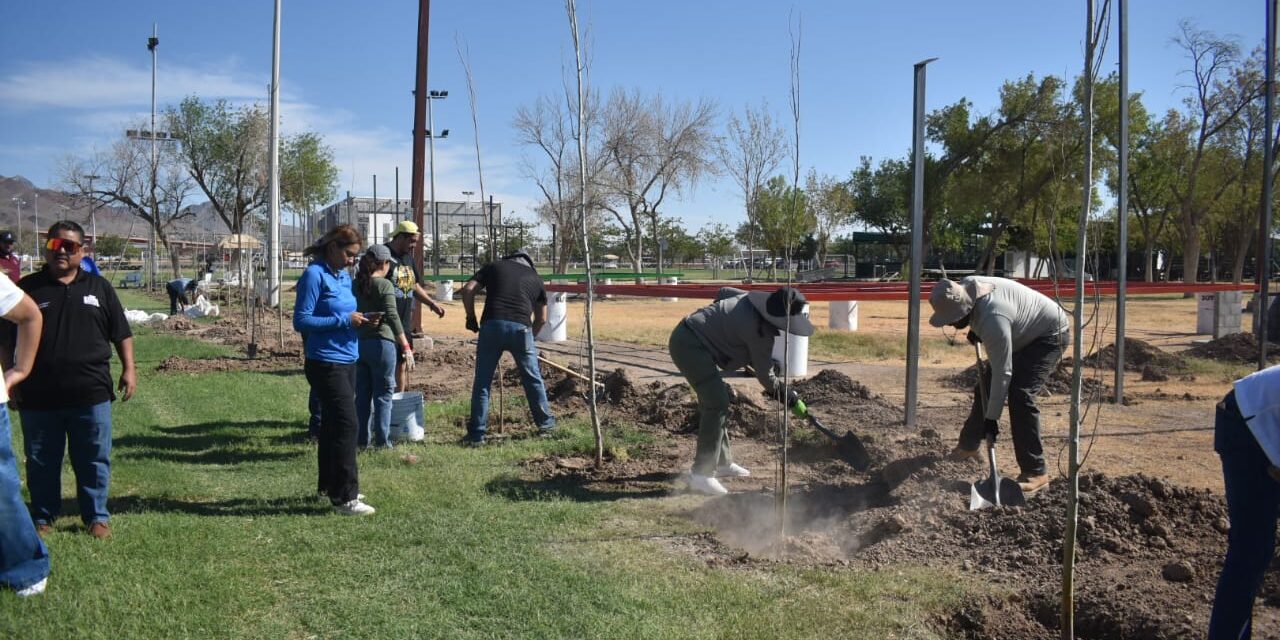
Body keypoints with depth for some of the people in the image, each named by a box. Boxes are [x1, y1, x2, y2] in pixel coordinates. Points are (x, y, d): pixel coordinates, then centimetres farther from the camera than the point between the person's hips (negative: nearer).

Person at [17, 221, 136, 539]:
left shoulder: (99, 287, 6)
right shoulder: (28, 288, 2)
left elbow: (121, 333, 8)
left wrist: (129, 369, 1)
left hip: (91, 394, 0)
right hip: (39, 396, 0)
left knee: (94, 460, 8)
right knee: (41, 462, 12)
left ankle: (96, 517, 20)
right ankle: (42, 517, 28)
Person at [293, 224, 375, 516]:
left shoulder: (344, 276, 11)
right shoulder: (314, 275, -13)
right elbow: (301, 321, -17)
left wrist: (359, 318, -2)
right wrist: (344, 320, -19)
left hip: (347, 360, 9)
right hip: (326, 363, -9)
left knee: (333, 424, 16)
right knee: (346, 424, -10)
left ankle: (329, 485, 28)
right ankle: (345, 497, -4)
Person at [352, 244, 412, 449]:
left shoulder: (355, 285, 8)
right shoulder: (384, 285, -10)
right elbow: (392, 316, -18)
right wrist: (406, 347, -19)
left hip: (358, 343, 6)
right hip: (381, 342, -6)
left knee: (362, 394, 13)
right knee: (383, 394, 3)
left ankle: (362, 439, 18)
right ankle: (382, 441, 5)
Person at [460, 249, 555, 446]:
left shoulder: (494, 266, 20)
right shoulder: (535, 278, 23)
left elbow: (468, 290, 7)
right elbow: (541, 319, 27)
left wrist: (471, 317, 17)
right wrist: (531, 334, 42)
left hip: (492, 325, -1)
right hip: (521, 328, 1)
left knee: (482, 382, 8)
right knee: (533, 379, 18)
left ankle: (476, 435, 9)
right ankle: (546, 424, 31)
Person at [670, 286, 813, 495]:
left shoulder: (750, 299, 6)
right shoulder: (762, 332, -17)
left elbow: (722, 292, 24)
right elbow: (765, 377, -8)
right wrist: (792, 400, 3)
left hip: (686, 335, 11)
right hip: (690, 344, -11)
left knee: (714, 401, 17)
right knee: (717, 403, -13)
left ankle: (722, 462, 27)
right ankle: (701, 474, -12)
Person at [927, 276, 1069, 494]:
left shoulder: (993, 319, -40)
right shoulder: (965, 287, -15)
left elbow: (1002, 373, -35)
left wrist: (992, 417, -31)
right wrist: (975, 330, 0)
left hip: (1048, 335, -9)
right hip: (1025, 333, 10)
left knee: (1019, 394, -23)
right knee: (985, 387, 11)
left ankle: (1036, 473, -17)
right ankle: (968, 446, 29)